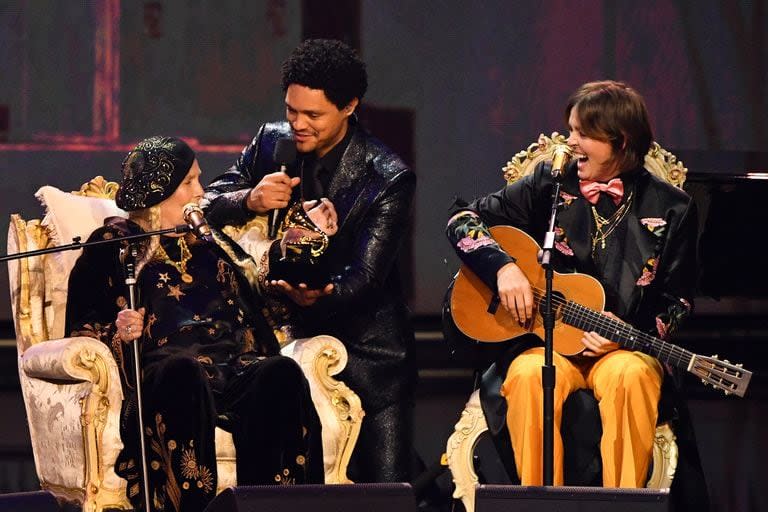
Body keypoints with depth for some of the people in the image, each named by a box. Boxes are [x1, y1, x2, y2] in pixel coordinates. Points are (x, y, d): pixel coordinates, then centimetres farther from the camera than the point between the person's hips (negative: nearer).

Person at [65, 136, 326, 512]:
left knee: (281, 373, -30)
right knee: (185, 371, -40)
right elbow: (82, 327, 7)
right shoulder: (113, 245, 15)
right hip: (159, 377, -4)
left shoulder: (209, 242, 30)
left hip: (231, 368, 4)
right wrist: (118, 333, -14)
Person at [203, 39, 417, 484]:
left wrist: (319, 296, -42)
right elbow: (209, 206, 2)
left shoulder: (388, 179, -14)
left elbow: (365, 276, -20)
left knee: (387, 489, -7)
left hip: (365, 344, -4)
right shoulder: (273, 143, 0)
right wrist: (249, 201, -21)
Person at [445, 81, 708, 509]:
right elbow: (463, 221, 7)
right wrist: (503, 266, -11)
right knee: (529, 377, -34)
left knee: (631, 375, -37)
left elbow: (677, 304, 6)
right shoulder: (550, 185, 7)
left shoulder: (671, 209, 3)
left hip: (625, 347, -1)